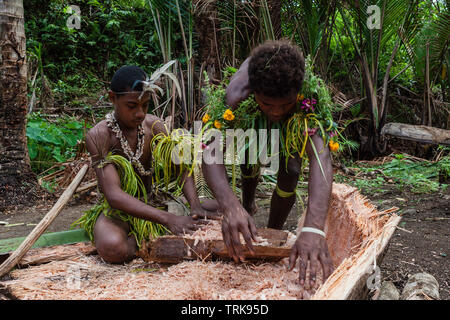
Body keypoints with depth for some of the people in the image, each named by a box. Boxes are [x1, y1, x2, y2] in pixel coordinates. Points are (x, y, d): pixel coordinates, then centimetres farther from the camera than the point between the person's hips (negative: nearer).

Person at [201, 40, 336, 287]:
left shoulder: (307, 98, -45)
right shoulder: (237, 95, -44)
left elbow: (321, 156, -56)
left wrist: (313, 228, -69)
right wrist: (230, 206, -69)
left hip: (292, 125, -1)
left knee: (289, 173, -17)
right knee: (249, 165, -15)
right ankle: (248, 204, 20)